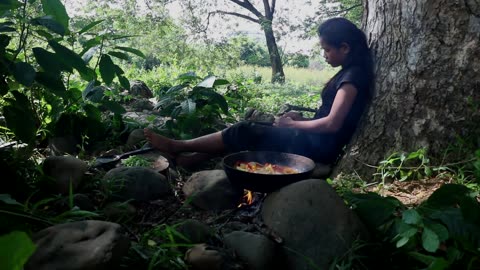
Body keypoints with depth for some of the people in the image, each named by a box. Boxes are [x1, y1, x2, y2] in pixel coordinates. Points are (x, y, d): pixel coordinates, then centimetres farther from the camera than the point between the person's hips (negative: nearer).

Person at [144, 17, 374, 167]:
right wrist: (301, 119, 2)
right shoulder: (349, 74, 15)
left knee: (244, 133, -10)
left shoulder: (353, 75, -15)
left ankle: (177, 147, 0)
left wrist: (292, 124, -12)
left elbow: (332, 123, -23)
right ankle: (193, 158, 6)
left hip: (319, 147, -9)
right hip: (316, 142, 9)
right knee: (252, 131, 4)